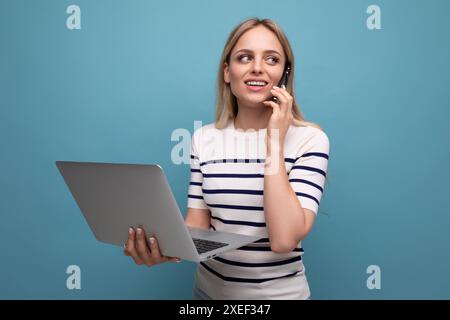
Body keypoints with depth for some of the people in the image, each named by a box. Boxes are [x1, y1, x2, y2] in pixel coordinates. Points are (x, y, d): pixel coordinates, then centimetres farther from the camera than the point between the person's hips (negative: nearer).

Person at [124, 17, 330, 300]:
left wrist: (274, 142, -22)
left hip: (279, 292, -3)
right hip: (210, 287, 3)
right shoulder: (204, 138, -3)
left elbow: (284, 240, -23)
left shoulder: (309, 138, -14)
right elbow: (197, 226, -3)